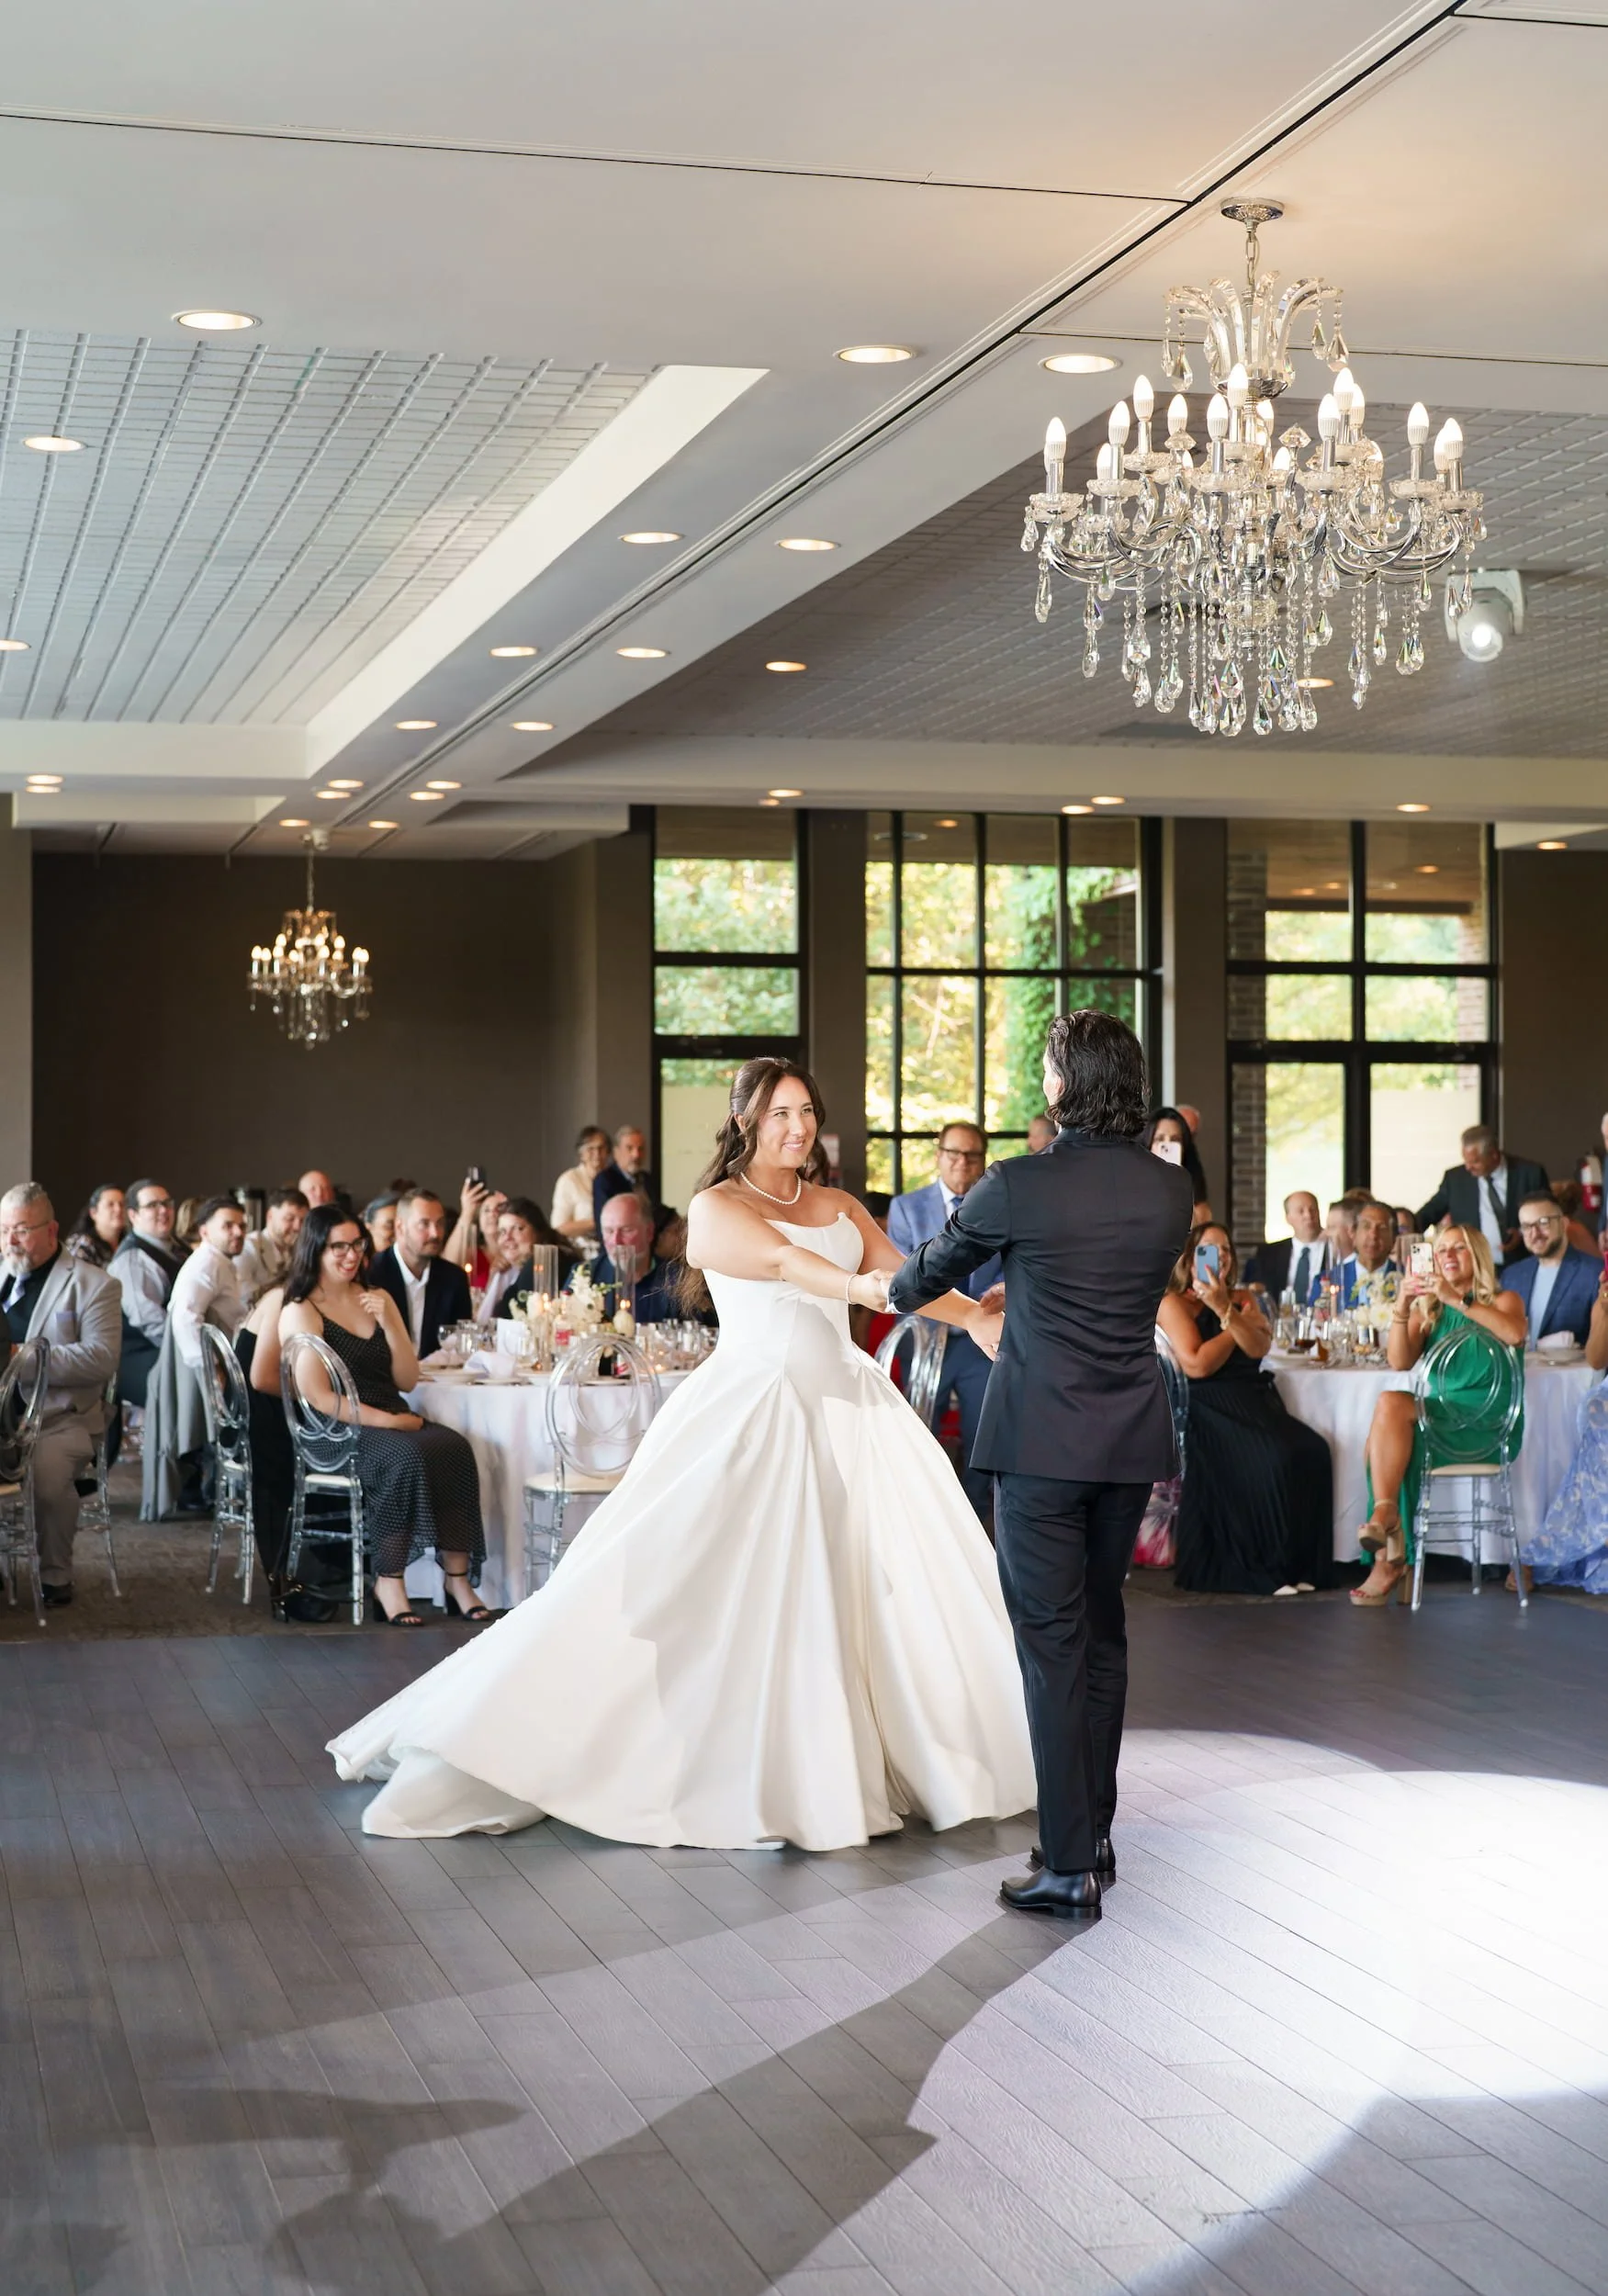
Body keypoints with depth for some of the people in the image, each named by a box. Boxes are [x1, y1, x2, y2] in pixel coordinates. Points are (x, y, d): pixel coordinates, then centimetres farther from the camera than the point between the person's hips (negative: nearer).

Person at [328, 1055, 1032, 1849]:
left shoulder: (839, 1206, 16)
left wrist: (977, 1311, -13)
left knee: (878, 1582, 4)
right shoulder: (716, 1206, -2)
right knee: (724, 1589, -7)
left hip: (847, 1407, 6)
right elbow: (780, 1260, -20)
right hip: (753, 1415, -6)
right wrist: (860, 1286, -37)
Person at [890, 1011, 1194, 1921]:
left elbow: (932, 1270, 6)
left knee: (1053, 1645, -2)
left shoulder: (1019, 1186, -12)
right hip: (1132, 1439, 5)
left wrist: (897, 1292, 30)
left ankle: (1071, 1866, -3)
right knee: (1103, 1631, 17)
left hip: (1042, 1438, -5)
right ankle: (1096, 1834, 26)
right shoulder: (1172, 1189, 1)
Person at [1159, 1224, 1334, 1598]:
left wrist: (1225, 1310, -14)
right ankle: (1265, 1568, -17)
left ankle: (1300, 1564, -15)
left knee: (1312, 1451, -24)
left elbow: (1259, 1347, 0)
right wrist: (1237, 1323, 1)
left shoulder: (1244, 1299, 20)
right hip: (1210, 1409, -6)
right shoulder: (1175, 1304, 3)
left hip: (1256, 1402, 6)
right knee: (1275, 1459, -32)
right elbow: (1196, 1365, -11)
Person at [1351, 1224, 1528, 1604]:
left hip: (1489, 1419, -4)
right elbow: (1400, 1362, 4)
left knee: (1391, 1405, -27)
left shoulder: (1503, 1301, 8)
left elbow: (1515, 1334, -17)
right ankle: (1389, 1558, -28)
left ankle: (1385, 1515, -25)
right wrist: (1401, 1307, -10)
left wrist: (1457, 1299, -22)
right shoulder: (1428, 1308, 19)